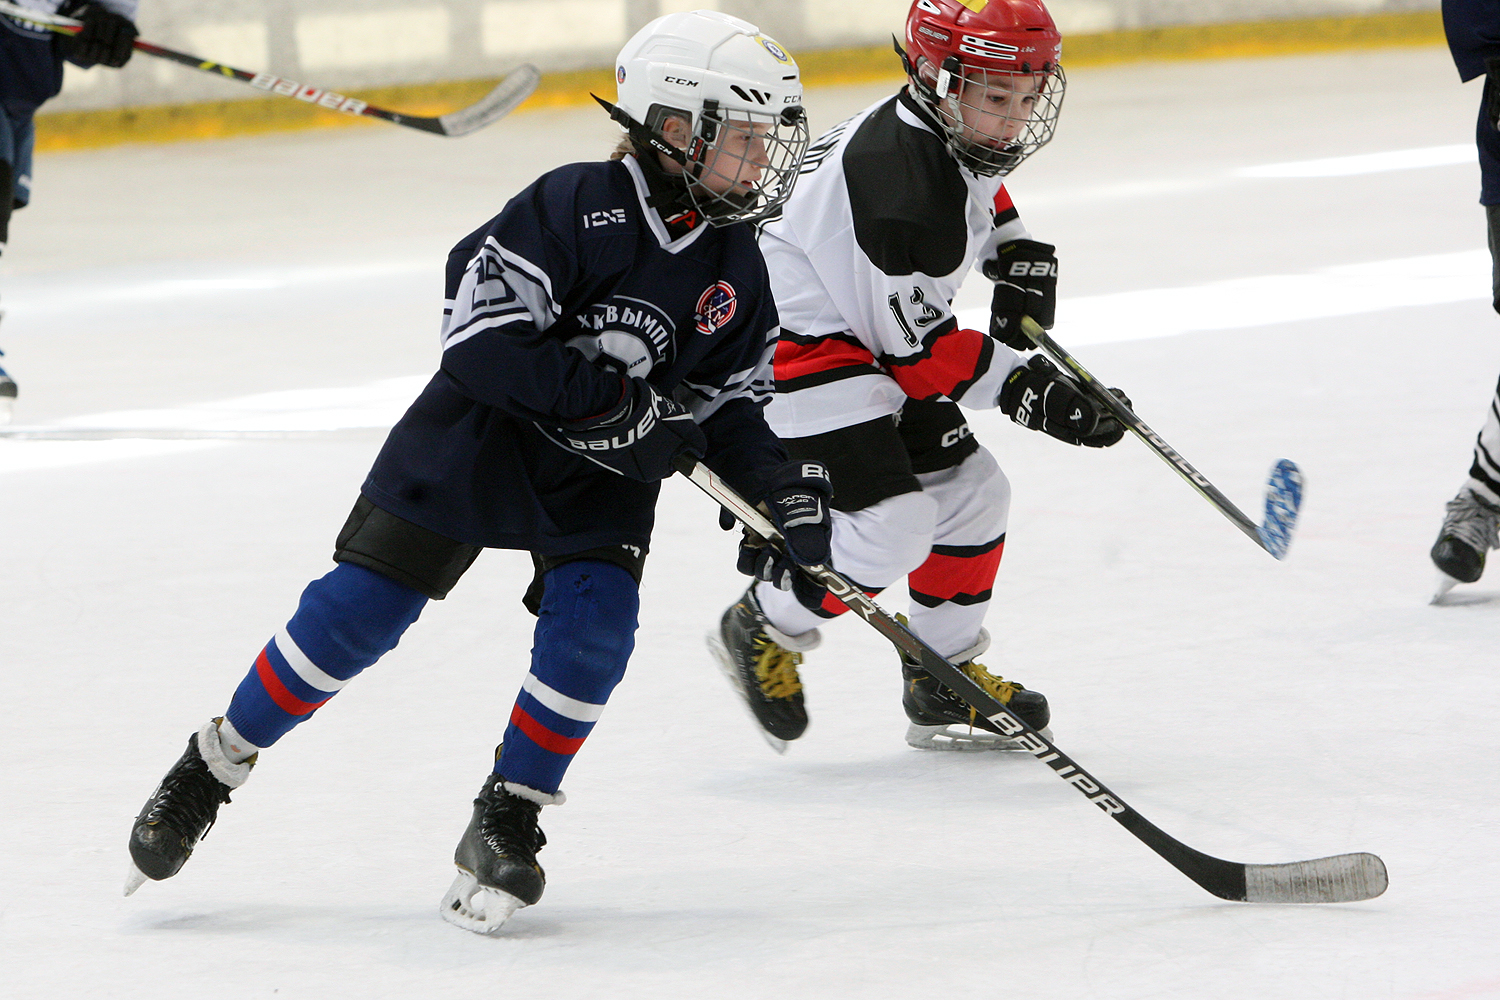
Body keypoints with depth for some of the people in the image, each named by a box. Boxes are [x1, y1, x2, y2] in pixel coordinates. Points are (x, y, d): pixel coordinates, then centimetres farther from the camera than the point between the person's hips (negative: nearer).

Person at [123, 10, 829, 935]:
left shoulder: (737, 267, -1)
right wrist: (607, 395, -30)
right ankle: (216, 766, 10)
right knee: (359, 613, -7)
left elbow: (733, 407, 7)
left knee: (593, 630, -18)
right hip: (477, 441, -4)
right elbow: (481, 338, -27)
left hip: (601, 484, 5)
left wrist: (785, 487, -10)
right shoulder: (577, 208, -21)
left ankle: (506, 824, -1)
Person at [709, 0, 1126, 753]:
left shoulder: (950, 127, -1)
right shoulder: (899, 184, -31)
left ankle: (944, 681, 22)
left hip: (868, 341, 11)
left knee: (972, 493, 10)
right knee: (893, 522, -19)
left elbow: (975, 190, 26)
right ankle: (761, 634, 4)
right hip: (803, 346, -11)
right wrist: (1022, 387, -17)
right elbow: (915, 348, -23)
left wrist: (1018, 258, 8)